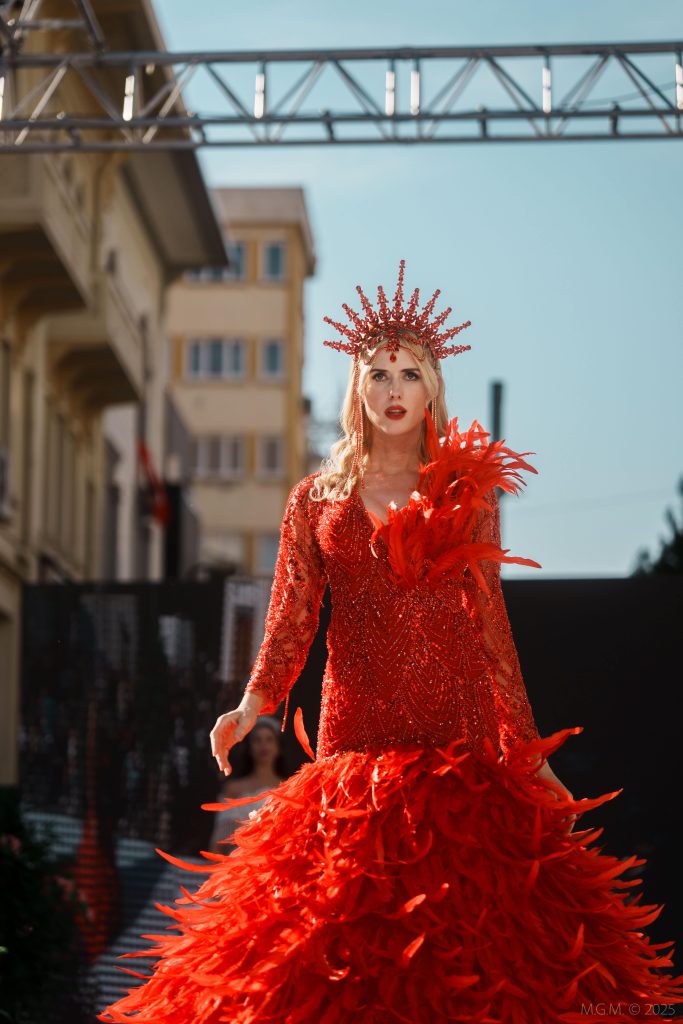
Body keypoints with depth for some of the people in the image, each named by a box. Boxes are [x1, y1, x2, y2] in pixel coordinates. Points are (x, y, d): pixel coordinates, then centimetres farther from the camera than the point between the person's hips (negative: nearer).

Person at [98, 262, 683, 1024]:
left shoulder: (469, 494, 11)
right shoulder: (316, 502, 13)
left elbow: (490, 627, 10)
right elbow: (291, 617, 2)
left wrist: (530, 753, 7)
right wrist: (252, 705, -16)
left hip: (459, 735, -1)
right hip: (356, 738, 1)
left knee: (464, 923, -7)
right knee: (352, 937, -3)